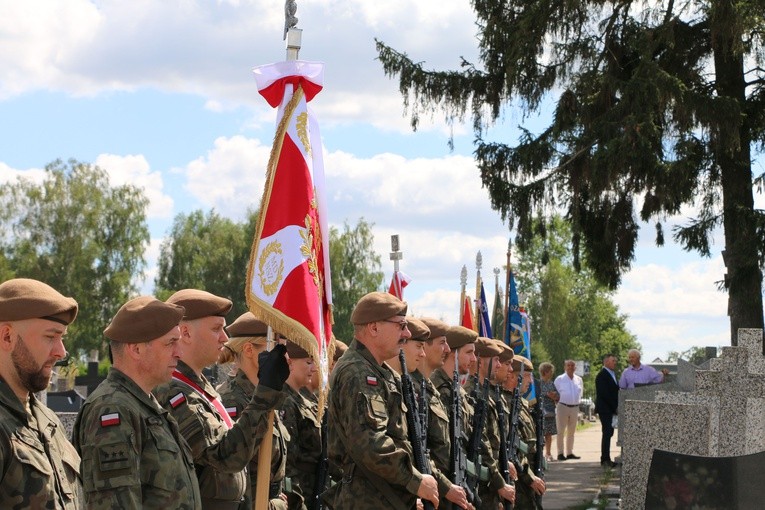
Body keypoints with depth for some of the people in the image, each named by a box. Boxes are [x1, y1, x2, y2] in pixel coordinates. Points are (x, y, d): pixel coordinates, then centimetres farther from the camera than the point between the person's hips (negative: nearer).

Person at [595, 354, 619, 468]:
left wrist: (616, 407, 8)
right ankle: (605, 459, -7)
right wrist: (615, 407, -14)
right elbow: (604, 394, -17)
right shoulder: (602, 376, -12)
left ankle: (606, 459, 11)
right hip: (605, 409, -9)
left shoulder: (612, 374, 17)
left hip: (611, 409, 9)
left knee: (609, 433, 8)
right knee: (607, 433, -9)